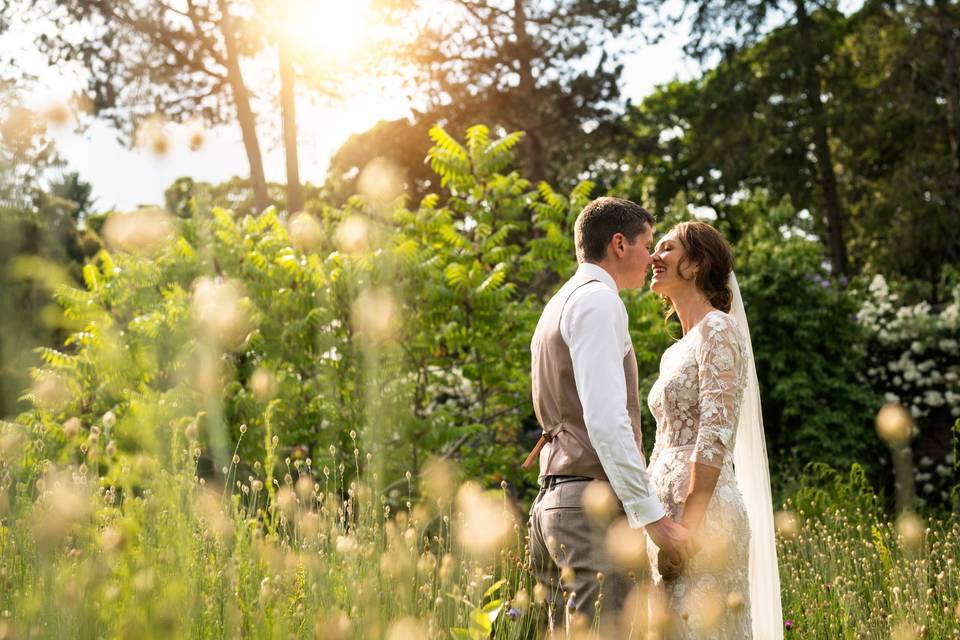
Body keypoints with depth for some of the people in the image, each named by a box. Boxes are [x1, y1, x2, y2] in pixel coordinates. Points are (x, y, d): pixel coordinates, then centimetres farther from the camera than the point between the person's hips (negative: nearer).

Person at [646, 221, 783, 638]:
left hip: (705, 511, -9)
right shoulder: (674, 353, 21)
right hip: (669, 511, 9)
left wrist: (685, 529, -21)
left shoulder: (718, 330, -6)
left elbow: (714, 436, -16)